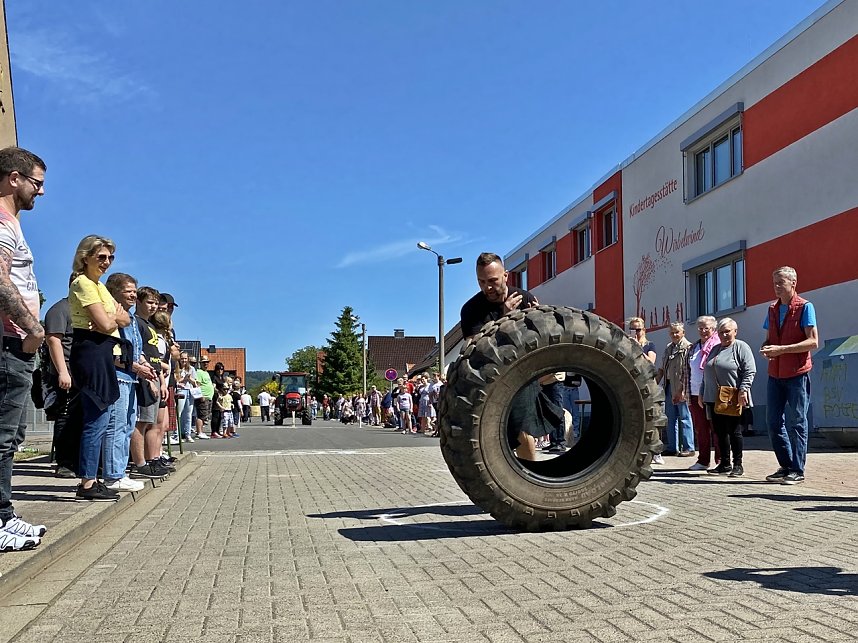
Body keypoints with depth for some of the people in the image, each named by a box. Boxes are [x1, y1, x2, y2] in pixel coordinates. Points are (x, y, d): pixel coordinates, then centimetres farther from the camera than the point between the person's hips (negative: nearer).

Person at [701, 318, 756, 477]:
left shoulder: (741, 347, -2)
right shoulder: (714, 349, 19)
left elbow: (749, 371, -11)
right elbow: (706, 374, 23)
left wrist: (743, 389, -21)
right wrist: (702, 394, 20)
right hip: (714, 399, 7)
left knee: (734, 431, -2)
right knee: (720, 432, 9)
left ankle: (737, 465, 6)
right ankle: (724, 465, 16)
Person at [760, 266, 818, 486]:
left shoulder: (805, 307, -6)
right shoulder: (772, 309, 13)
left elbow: (813, 342, -12)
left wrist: (781, 349, -19)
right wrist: (766, 348, -4)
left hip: (797, 375, -6)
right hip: (775, 374, 6)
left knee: (796, 422, -1)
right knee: (773, 422, 6)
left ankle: (797, 470, 7)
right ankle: (786, 466, 18)